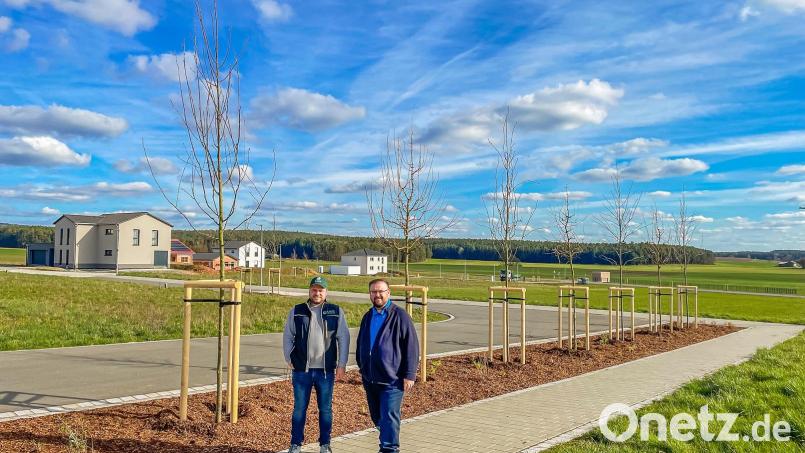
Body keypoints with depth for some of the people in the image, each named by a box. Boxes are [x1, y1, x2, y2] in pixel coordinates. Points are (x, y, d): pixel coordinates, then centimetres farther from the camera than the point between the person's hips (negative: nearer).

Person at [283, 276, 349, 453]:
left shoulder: (336, 312, 1)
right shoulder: (296, 312, 4)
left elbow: (343, 338, 2)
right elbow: (288, 337, 9)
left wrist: (342, 364, -2)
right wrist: (289, 360, 3)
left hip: (326, 369, 0)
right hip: (301, 369, 0)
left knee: (326, 408, 8)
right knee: (299, 408, 7)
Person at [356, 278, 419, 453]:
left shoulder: (400, 316, -7)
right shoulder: (367, 317, 12)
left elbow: (412, 347, -9)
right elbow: (360, 345, 23)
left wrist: (410, 375, -13)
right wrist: (362, 368, 18)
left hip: (392, 379, -6)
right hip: (370, 379, 6)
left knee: (389, 417, -8)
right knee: (377, 417, 15)